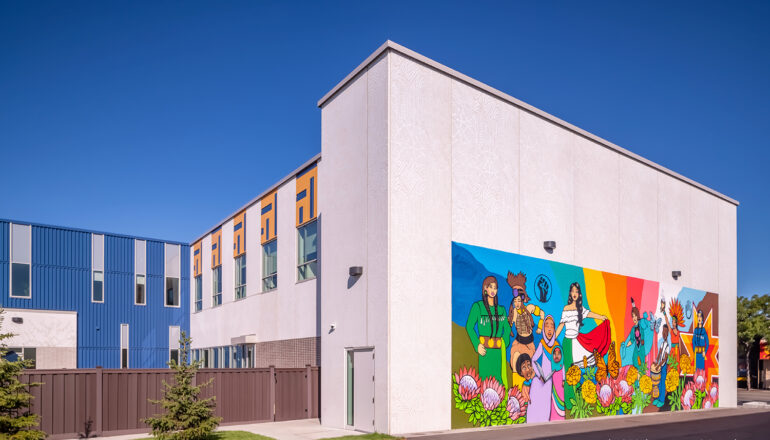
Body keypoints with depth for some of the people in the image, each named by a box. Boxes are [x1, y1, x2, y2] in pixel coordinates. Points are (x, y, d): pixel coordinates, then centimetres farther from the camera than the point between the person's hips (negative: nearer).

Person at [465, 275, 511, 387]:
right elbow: (469, 327, -2)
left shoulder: (501, 309, 13)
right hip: (485, 350, -3)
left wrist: (504, 344, 3)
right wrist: (477, 345, -11)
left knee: (498, 378, 2)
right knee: (485, 377, -5)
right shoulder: (478, 306, 1)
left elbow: (507, 329, 18)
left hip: (499, 350, 4)